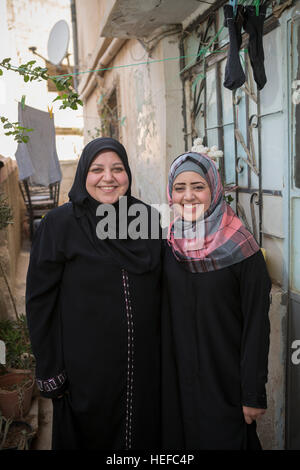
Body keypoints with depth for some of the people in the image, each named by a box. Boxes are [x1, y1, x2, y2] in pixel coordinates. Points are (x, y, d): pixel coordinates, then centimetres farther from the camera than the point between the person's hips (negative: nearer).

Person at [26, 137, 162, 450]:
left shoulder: (147, 218, 1)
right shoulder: (59, 223, -10)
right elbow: (39, 299, -9)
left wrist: (164, 348, 8)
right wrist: (49, 371, -9)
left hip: (143, 363, 3)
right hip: (86, 366, -3)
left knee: (145, 434, 18)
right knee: (89, 436, 15)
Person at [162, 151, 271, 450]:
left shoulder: (241, 250, -13)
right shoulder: (166, 247, -1)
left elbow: (256, 325, -11)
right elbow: (159, 317, 7)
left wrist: (254, 394, -12)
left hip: (226, 381, -3)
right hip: (175, 381, 4)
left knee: (224, 439, 11)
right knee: (177, 437, 17)